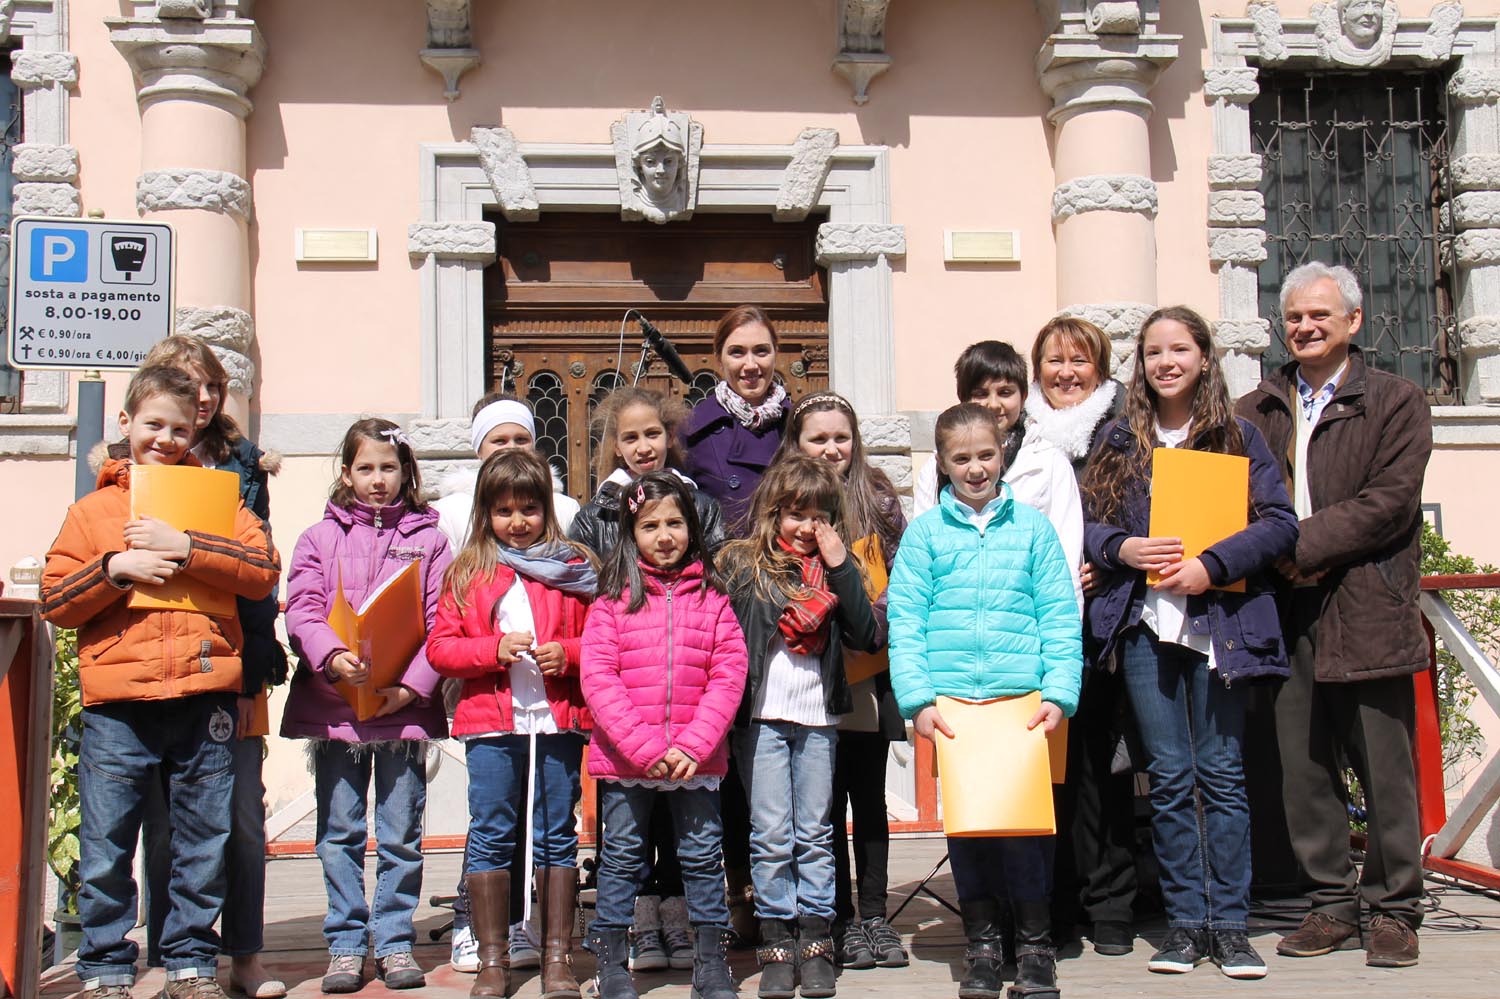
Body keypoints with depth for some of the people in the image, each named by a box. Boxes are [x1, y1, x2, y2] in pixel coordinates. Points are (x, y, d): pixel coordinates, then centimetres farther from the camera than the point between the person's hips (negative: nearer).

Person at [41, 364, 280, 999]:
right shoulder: (93, 510, 12)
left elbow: (264, 570, -3)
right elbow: (54, 601, 5)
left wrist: (183, 548, -12)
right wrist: (116, 569, -10)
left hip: (205, 695, 1)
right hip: (117, 704, 0)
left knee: (204, 843, 8)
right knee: (105, 847, 2)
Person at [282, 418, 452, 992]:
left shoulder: (428, 540, 7)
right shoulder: (320, 538, 9)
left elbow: (441, 625, 0)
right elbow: (301, 611, -2)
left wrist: (412, 686, -13)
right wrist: (333, 657, -21)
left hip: (405, 708, -1)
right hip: (332, 706, 1)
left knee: (401, 835, 5)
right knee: (339, 834, 6)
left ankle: (395, 940, 16)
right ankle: (346, 944, 15)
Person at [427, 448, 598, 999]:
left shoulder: (573, 568, 7)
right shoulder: (468, 573, 7)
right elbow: (439, 648, 3)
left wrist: (567, 653, -10)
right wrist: (494, 648, -12)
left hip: (559, 720, 0)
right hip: (491, 722, 0)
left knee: (557, 837, 6)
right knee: (490, 837, 4)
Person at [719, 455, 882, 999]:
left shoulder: (834, 567, 9)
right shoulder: (743, 563, 2)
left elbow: (867, 637, -3)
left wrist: (840, 568, -7)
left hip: (818, 715, 2)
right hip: (761, 715, -2)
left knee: (814, 832, 7)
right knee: (770, 836, -1)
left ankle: (816, 942, 14)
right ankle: (776, 944, 7)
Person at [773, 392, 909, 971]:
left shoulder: (878, 499, 4)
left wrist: (872, 619, -13)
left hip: (870, 670, 1)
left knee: (869, 795, 9)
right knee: (827, 800, 5)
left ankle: (875, 915, 18)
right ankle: (842, 919, 15)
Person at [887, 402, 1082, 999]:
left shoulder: (1032, 526, 9)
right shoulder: (925, 532, 8)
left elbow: (1060, 616, 6)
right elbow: (904, 620, 3)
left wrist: (1059, 693, -4)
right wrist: (918, 698, -7)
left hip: (1022, 698, 0)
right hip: (949, 701, 0)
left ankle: (1035, 942, 15)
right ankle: (981, 943, 19)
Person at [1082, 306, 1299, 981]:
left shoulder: (1239, 436, 5)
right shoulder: (1120, 440, 11)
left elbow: (1280, 521, -3)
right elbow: (1082, 521, 10)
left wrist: (1212, 565, -15)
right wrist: (1120, 548, -11)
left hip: (1220, 621, -2)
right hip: (1144, 622, 2)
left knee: (1221, 772, 1)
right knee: (1169, 777, 4)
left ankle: (1229, 924, 8)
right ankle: (1184, 921, 12)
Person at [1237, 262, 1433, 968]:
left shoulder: (1397, 403, 4)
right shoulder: (1255, 411, 16)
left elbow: (1390, 502, -7)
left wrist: (1302, 545, -14)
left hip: (1366, 609, -3)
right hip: (1285, 614, 4)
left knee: (1384, 768, 0)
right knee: (1304, 766, 6)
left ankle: (1393, 910, 12)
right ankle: (1332, 903, 18)